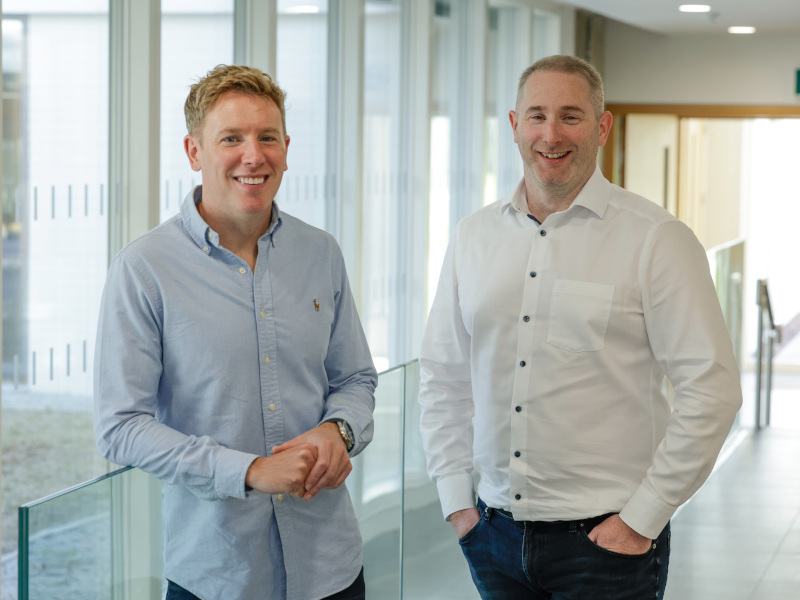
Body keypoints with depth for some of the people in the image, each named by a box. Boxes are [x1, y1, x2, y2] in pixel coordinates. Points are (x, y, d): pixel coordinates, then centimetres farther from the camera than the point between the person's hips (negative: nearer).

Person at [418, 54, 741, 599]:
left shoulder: (657, 239, -7)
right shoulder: (474, 236, 7)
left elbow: (711, 390, -10)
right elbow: (444, 376, 13)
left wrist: (643, 518, -11)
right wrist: (457, 499, 6)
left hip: (604, 537, -4)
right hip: (494, 530, 4)